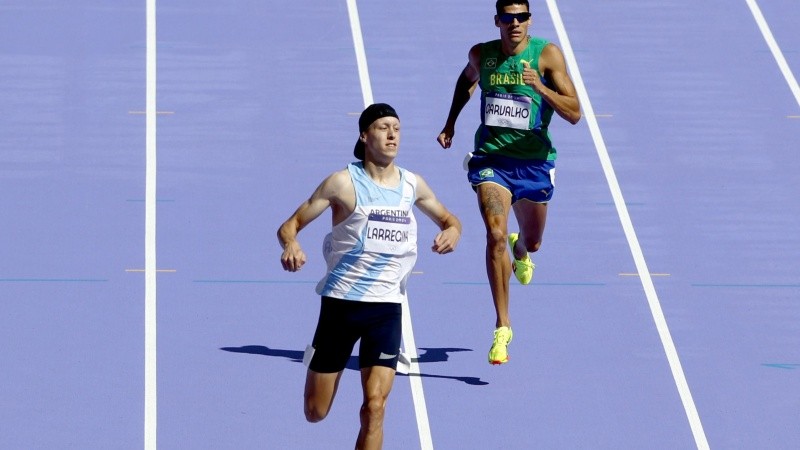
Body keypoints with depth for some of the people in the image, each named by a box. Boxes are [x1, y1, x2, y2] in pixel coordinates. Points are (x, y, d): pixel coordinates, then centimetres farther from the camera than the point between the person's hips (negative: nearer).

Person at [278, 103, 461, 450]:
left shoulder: (412, 185, 6)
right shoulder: (344, 183, -6)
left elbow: (448, 219, 23)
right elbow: (290, 225, -5)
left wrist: (452, 231, -2)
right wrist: (291, 244, -29)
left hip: (386, 307, 2)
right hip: (341, 301, -2)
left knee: (374, 406, -14)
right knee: (315, 413, 6)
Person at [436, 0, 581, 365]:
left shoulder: (547, 55, -10)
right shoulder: (481, 54, -1)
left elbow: (574, 113, -15)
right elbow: (467, 79, 25)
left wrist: (540, 88, -29)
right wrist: (451, 122, 19)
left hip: (534, 161, 0)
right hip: (491, 157, 0)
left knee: (532, 242, 19)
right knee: (495, 234, -22)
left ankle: (520, 251, 61)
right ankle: (502, 327, -17)